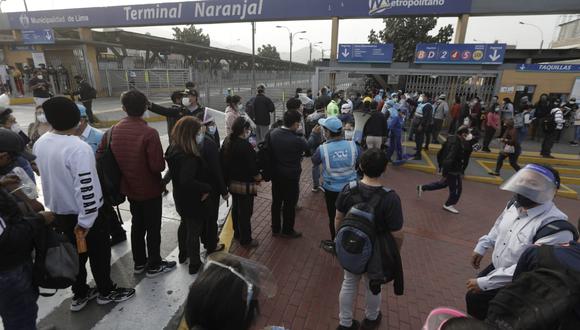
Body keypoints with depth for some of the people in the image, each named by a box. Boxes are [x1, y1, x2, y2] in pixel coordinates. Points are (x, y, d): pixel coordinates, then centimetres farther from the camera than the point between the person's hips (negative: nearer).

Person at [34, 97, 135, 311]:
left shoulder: (40, 143, -3)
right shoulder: (78, 148, -28)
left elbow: (50, 174, 11)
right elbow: (86, 188, -30)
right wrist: (85, 221, -20)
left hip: (59, 212, 7)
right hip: (84, 214, -7)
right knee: (99, 254, 13)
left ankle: (79, 295, 38)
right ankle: (106, 292, 32)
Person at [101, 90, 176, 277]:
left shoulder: (115, 130, -5)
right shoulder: (149, 133, -24)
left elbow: (102, 152, 3)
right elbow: (158, 166, -26)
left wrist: (126, 167, 12)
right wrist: (162, 163, -3)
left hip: (130, 188, 6)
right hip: (150, 190, -6)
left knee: (137, 224, 22)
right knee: (153, 228, 10)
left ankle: (139, 263, 36)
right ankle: (154, 265, 25)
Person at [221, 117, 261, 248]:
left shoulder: (227, 141, -1)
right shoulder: (245, 145, -26)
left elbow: (224, 161, 6)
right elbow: (252, 167, -22)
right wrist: (258, 177, -4)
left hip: (232, 182, 8)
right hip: (245, 185, -8)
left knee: (236, 208, 23)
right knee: (245, 212, 7)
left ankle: (237, 233, 41)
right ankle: (246, 240, 21)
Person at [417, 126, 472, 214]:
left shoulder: (451, 139, 0)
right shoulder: (457, 144, -28)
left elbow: (440, 153, 9)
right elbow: (449, 160, -32)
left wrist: (441, 165, 20)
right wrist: (445, 174, -27)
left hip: (446, 168, 9)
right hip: (452, 171, -9)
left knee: (443, 183, 28)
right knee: (456, 188, 10)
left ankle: (422, 187, 32)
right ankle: (449, 205, 28)